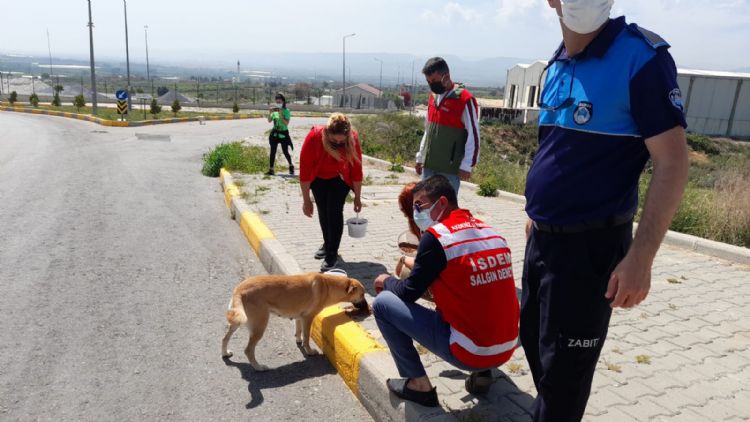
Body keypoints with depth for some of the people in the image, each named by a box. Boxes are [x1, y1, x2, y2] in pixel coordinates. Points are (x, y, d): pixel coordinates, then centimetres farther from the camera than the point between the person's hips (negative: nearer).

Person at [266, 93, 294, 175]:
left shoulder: (286, 111, -6)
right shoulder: (274, 111, 4)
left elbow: (287, 123, -16)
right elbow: (269, 121, -1)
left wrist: (280, 114, -23)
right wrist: (270, 113, -15)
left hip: (283, 133, -3)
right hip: (275, 133, 3)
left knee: (285, 152, 4)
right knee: (273, 151, -2)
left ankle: (291, 166, 29)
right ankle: (271, 169, 1)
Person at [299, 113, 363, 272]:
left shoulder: (353, 138, -30)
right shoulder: (314, 137, -33)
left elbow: (356, 169, -19)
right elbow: (305, 170, -26)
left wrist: (357, 197, -11)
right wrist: (306, 200, -22)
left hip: (340, 179, -1)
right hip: (319, 178, 1)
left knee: (335, 212, -11)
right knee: (323, 211, 9)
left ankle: (332, 254, -2)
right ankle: (327, 244, 31)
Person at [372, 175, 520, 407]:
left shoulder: (436, 236, -13)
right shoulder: (490, 231, 8)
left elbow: (409, 293, -5)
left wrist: (387, 281, 16)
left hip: (469, 352, -7)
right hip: (506, 350, 7)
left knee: (383, 302, 2)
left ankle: (418, 385, 6)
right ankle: (482, 372, 20)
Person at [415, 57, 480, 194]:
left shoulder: (465, 100, -11)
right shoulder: (433, 97, 12)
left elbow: (473, 136, -11)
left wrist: (466, 166, -14)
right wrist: (420, 157, 18)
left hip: (450, 168, -7)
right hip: (428, 165, 7)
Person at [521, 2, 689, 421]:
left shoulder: (642, 56, -14)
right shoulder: (556, 66, 7)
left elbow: (672, 162, -17)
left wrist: (640, 258, -21)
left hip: (591, 243, -7)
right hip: (543, 237, 7)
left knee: (563, 366, 5)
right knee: (533, 338, 20)